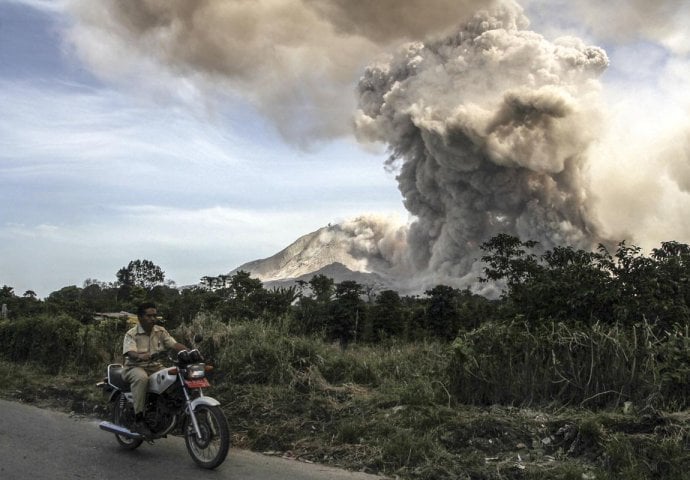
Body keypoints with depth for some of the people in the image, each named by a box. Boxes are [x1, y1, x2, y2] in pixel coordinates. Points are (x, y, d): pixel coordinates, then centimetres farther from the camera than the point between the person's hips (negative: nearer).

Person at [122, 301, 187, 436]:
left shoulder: (160, 331, 8)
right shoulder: (131, 334, -5)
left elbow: (174, 344, -4)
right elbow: (130, 352, -22)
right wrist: (140, 356, -45)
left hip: (155, 367, 5)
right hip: (135, 367, -4)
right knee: (141, 378, -39)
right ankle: (139, 419, -33)